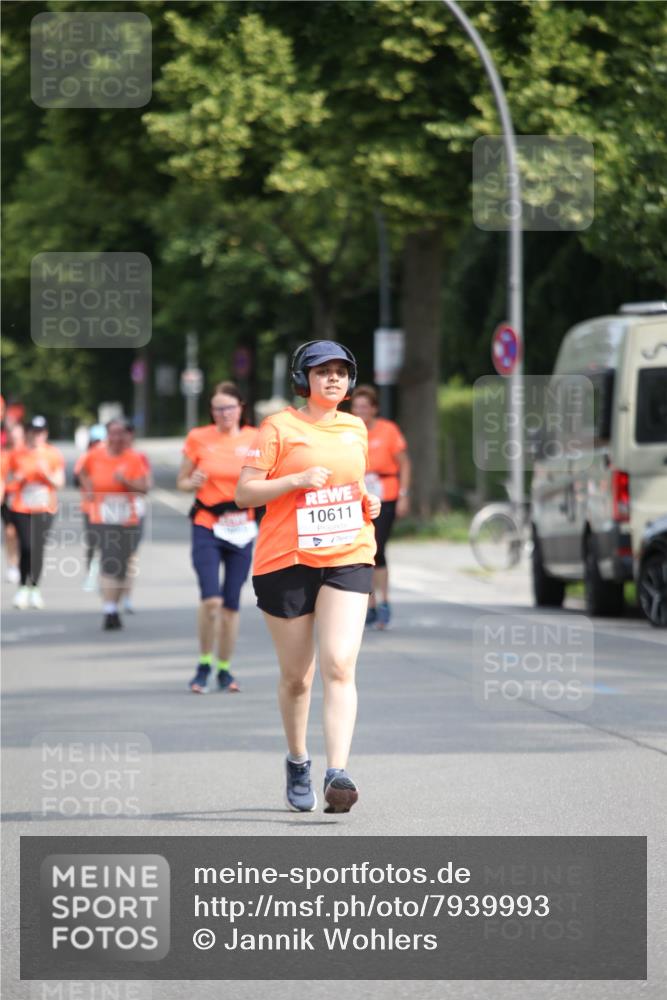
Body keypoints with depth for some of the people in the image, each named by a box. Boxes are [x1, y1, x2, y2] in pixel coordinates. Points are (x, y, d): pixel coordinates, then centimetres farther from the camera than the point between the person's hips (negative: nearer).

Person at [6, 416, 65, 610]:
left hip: (44, 508, 0)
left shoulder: (54, 455, 4)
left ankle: (34, 588, 9)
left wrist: (46, 473, -14)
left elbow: (59, 483, 4)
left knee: (38, 548, -3)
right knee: (26, 547, -10)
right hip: (21, 508, 0)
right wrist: (17, 479, -11)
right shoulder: (17, 454, 4)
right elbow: (9, 480, 11)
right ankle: (22, 588, 2)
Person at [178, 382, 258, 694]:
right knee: (211, 599, -17)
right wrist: (194, 483, -13)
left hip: (241, 529, 2)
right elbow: (182, 481, 9)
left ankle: (225, 669, 19)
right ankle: (204, 665, 2)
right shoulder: (198, 439, 1)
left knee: (231, 603, 4)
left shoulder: (255, 439, 3)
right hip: (207, 528, -2)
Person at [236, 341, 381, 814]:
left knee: (340, 665, -16)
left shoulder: (355, 428, 14)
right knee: (297, 675, 6)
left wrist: (370, 502, 8)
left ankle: (338, 774, -25)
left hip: (348, 558, 2)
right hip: (287, 561, -2)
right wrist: (297, 480, -19)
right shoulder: (279, 426, -1)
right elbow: (244, 492, -6)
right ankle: (298, 761, 31)